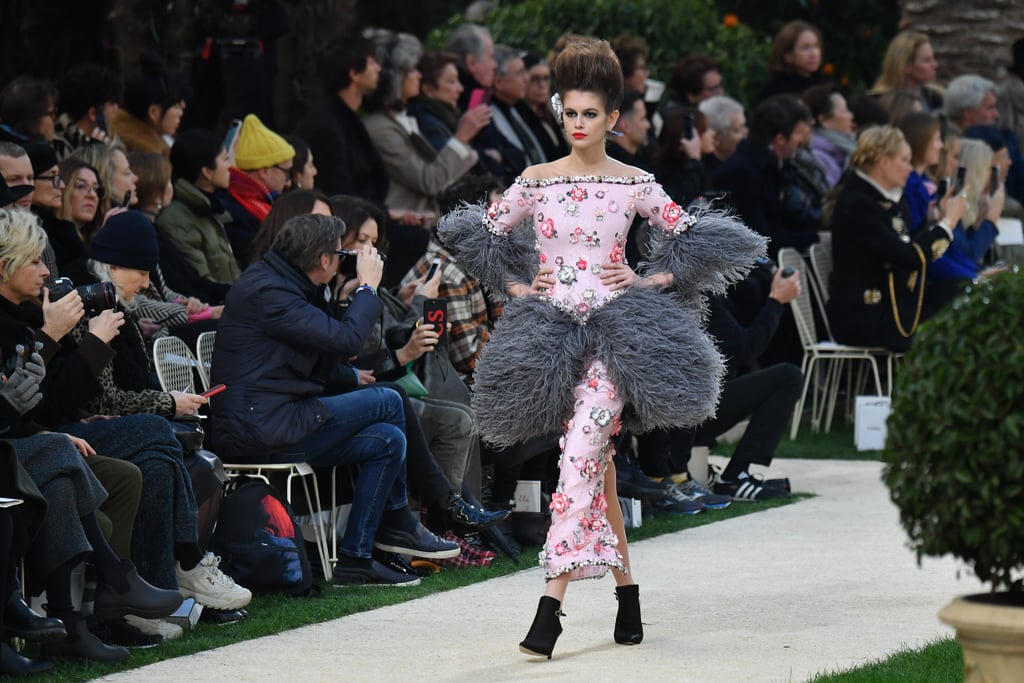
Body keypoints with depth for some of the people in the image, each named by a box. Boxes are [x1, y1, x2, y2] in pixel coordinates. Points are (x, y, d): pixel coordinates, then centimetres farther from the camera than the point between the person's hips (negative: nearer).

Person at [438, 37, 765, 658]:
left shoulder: (635, 185, 2)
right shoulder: (537, 181, 6)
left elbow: (696, 238, 10)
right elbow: (476, 232, 17)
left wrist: (650, 280, 1)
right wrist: (516, 283, 9)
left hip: (613, 328, -3)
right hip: (552, 330, 3)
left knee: (581, 456, -18)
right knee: (596, 462, 7)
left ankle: (553, 602, -23)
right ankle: (626, 588, 19)